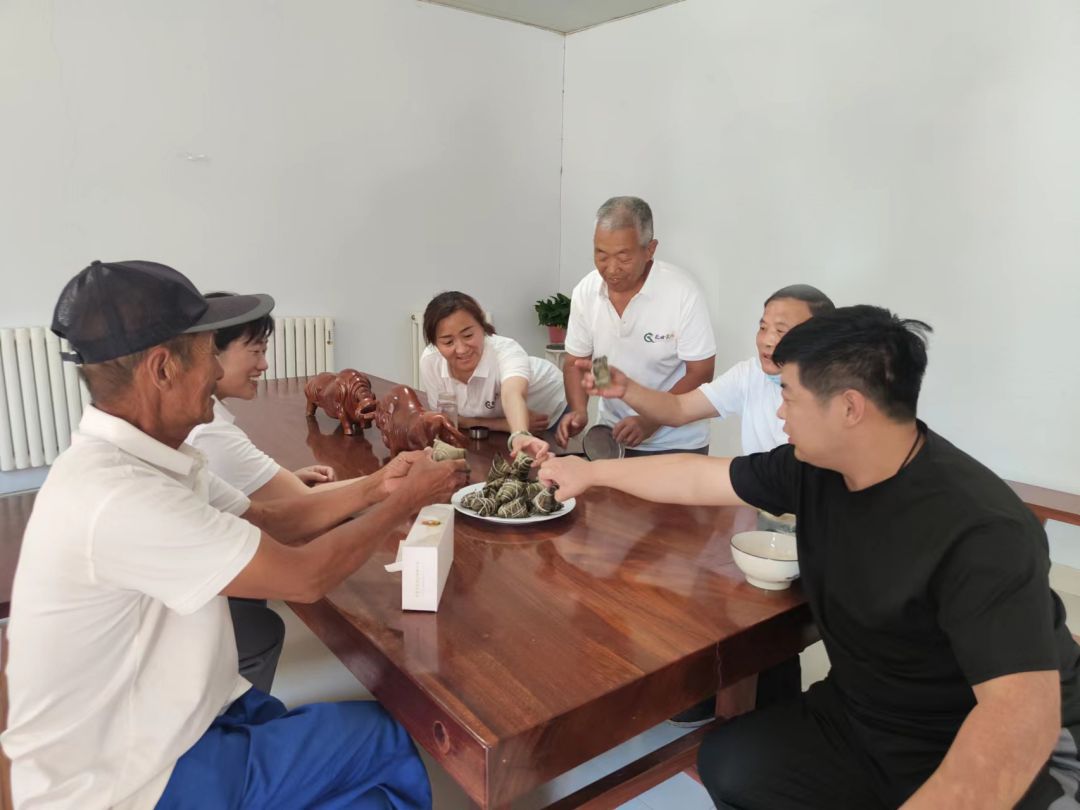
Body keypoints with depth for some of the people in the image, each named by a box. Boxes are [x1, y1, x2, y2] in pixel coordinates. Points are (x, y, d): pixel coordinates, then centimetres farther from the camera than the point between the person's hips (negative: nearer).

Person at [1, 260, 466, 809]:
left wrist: (374, 488, -1)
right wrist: (406, 501, -12)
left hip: (170, 726, 7)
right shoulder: (118, 497, -31)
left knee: (380, 736, 8)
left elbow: (263, 521, 7)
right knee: (389, 742, -1)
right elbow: (305, 577, -25)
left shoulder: (139, 458, -1)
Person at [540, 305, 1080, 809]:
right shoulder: (814, 468, -8)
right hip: (860, 719, 6)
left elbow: (1021, 717, -35)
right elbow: (697, 478, 3)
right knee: (729, 765, -12)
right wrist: (590, 472, 11)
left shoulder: (981, 531, -29)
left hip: (996, 756, -6)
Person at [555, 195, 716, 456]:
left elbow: (700, 373, -14)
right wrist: (579, 411, -15)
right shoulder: (585, 291, -8)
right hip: (612, 437, 4)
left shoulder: (682, 293, -19)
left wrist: (649, 422, -25)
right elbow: (576, 362, 3)